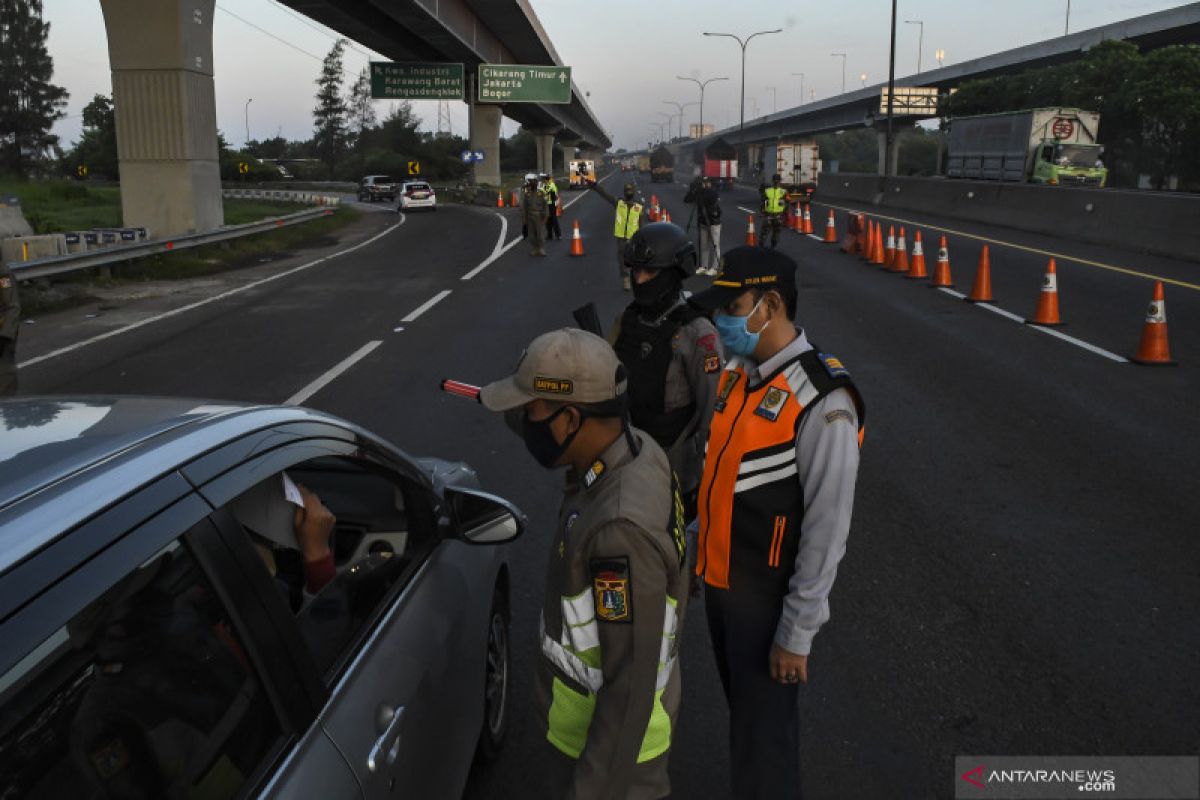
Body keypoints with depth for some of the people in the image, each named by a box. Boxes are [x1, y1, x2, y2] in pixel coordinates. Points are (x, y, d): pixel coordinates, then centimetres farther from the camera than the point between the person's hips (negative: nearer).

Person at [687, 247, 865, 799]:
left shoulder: (821, 400, -23)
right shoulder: (735, 373, 2)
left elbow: (826, 531, -21)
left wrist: (797, 633, -17)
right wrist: (702, 557, 14)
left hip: (768, 596, -7)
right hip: (720, 581, 7)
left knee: (763, 735, 8)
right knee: (741, 710, 25)